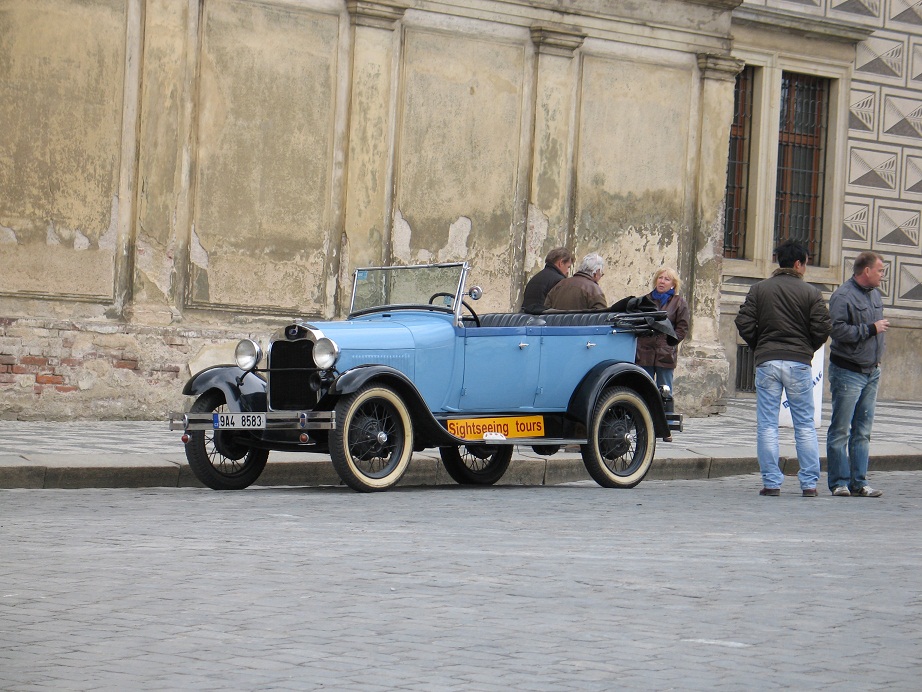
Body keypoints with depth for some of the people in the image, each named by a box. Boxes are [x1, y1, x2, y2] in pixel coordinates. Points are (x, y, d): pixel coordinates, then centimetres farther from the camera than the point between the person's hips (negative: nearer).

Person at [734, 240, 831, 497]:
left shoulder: (759, 289, 4)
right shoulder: (811, 293, 0)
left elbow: (744, 324, -1)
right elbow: (822, 329, -4)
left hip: (767, 362, 1)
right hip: (799, 363, 0)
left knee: (767, 425, 4)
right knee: (805, 425, 7)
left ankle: (771, 482, 1)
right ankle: (809, 483, 6)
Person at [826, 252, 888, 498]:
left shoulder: (875, 294, 15)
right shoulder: (843, 296, -12)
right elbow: (839, 330, -22)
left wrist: (878, 357, 17)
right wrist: (871, 329, -18)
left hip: (871, 372, 8)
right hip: (847, 372, -8)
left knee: (863, 431, 8)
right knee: (840, 429, -3)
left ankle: (859, 482, 11)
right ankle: (839, 482, 1)